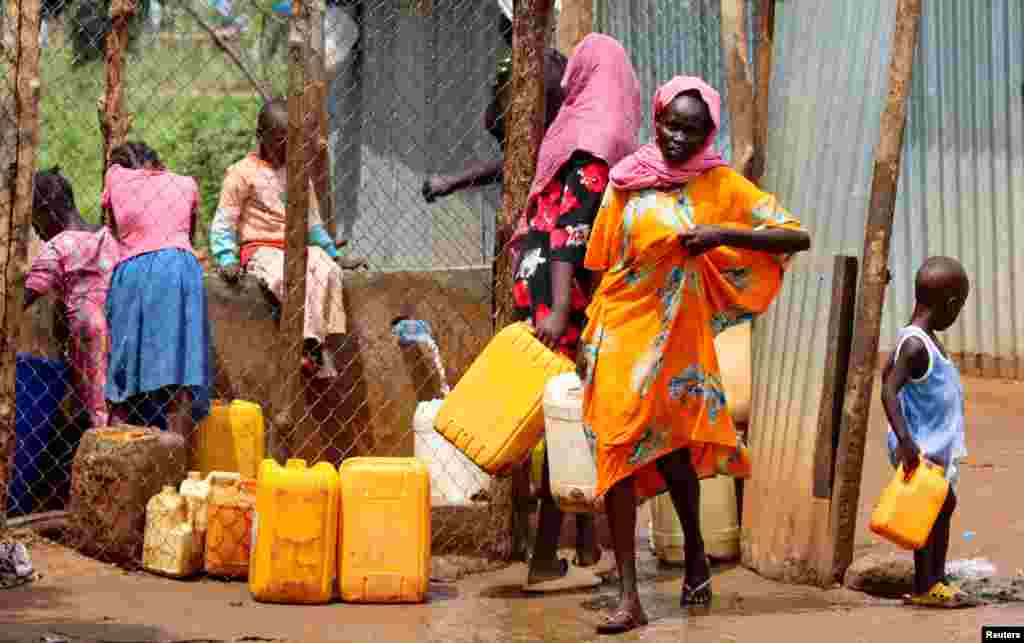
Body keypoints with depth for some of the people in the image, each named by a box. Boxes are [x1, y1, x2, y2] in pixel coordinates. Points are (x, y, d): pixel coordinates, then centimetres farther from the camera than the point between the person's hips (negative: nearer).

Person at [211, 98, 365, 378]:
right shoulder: (243, 173, 2)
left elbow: (312, 221, 27)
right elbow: (224, 223, 0)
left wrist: (334, 255, 22)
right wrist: (227, 260, -13)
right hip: (261, 248, -5)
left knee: (327, 270, -30)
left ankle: (321, 340, -31)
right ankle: (309, 342, -38)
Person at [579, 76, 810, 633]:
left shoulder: (722, 185, -4)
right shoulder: (627, 183, 1)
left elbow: (797, 238, -10)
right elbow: (600, 264, 8)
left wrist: (723, 234, -21)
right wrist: (588, 336, 7)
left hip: (679, 333, -1)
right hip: (620, 329, 1)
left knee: (671, 451, 5)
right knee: (618, 452, -5)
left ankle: (694, 550, 37)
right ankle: (629, 598, -4)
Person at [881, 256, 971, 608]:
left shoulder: (921, 337, 4)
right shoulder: (916, 345, -24)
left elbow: (887, 373, 18)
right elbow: (888, 392, -32)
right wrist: (905, 440, -37)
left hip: (937, 442, 10)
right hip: (921, 446, -10)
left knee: (945, 504, 19)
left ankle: (937, 579, 31)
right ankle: (923, 587, 13)